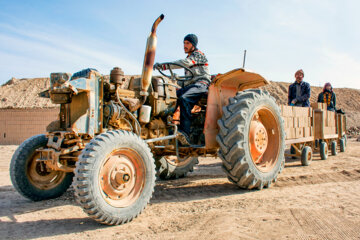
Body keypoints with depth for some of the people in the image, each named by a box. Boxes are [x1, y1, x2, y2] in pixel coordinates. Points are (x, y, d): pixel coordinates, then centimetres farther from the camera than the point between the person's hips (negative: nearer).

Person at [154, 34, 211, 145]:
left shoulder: (198, 54, 1)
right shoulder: (189, 57, 29)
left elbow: (185, 63, -20)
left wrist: (164, 66, -28)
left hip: (201, 84, -9)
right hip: (188, 86, 9)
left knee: (184, 99, -36)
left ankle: (185, 133, -45)